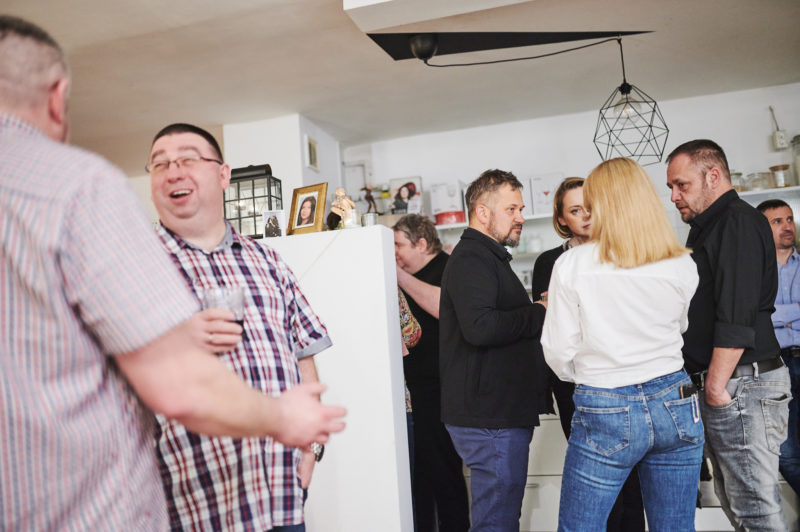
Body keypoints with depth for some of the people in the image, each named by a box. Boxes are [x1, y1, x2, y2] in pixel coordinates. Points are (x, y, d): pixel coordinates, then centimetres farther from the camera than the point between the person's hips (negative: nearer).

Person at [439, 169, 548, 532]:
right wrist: (540, 313, -16)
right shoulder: (471, 258, -13)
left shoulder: (488, 258, 22)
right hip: (491, 419, -10)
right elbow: (480, 327, -29)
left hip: (500, 415, 10)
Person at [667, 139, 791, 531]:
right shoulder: (706, 228, 20)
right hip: (719, 385, 10)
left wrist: (717, 386, -19)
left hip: (742, 385, -10)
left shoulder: (739, 222, -11)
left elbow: (737, 316, -20)